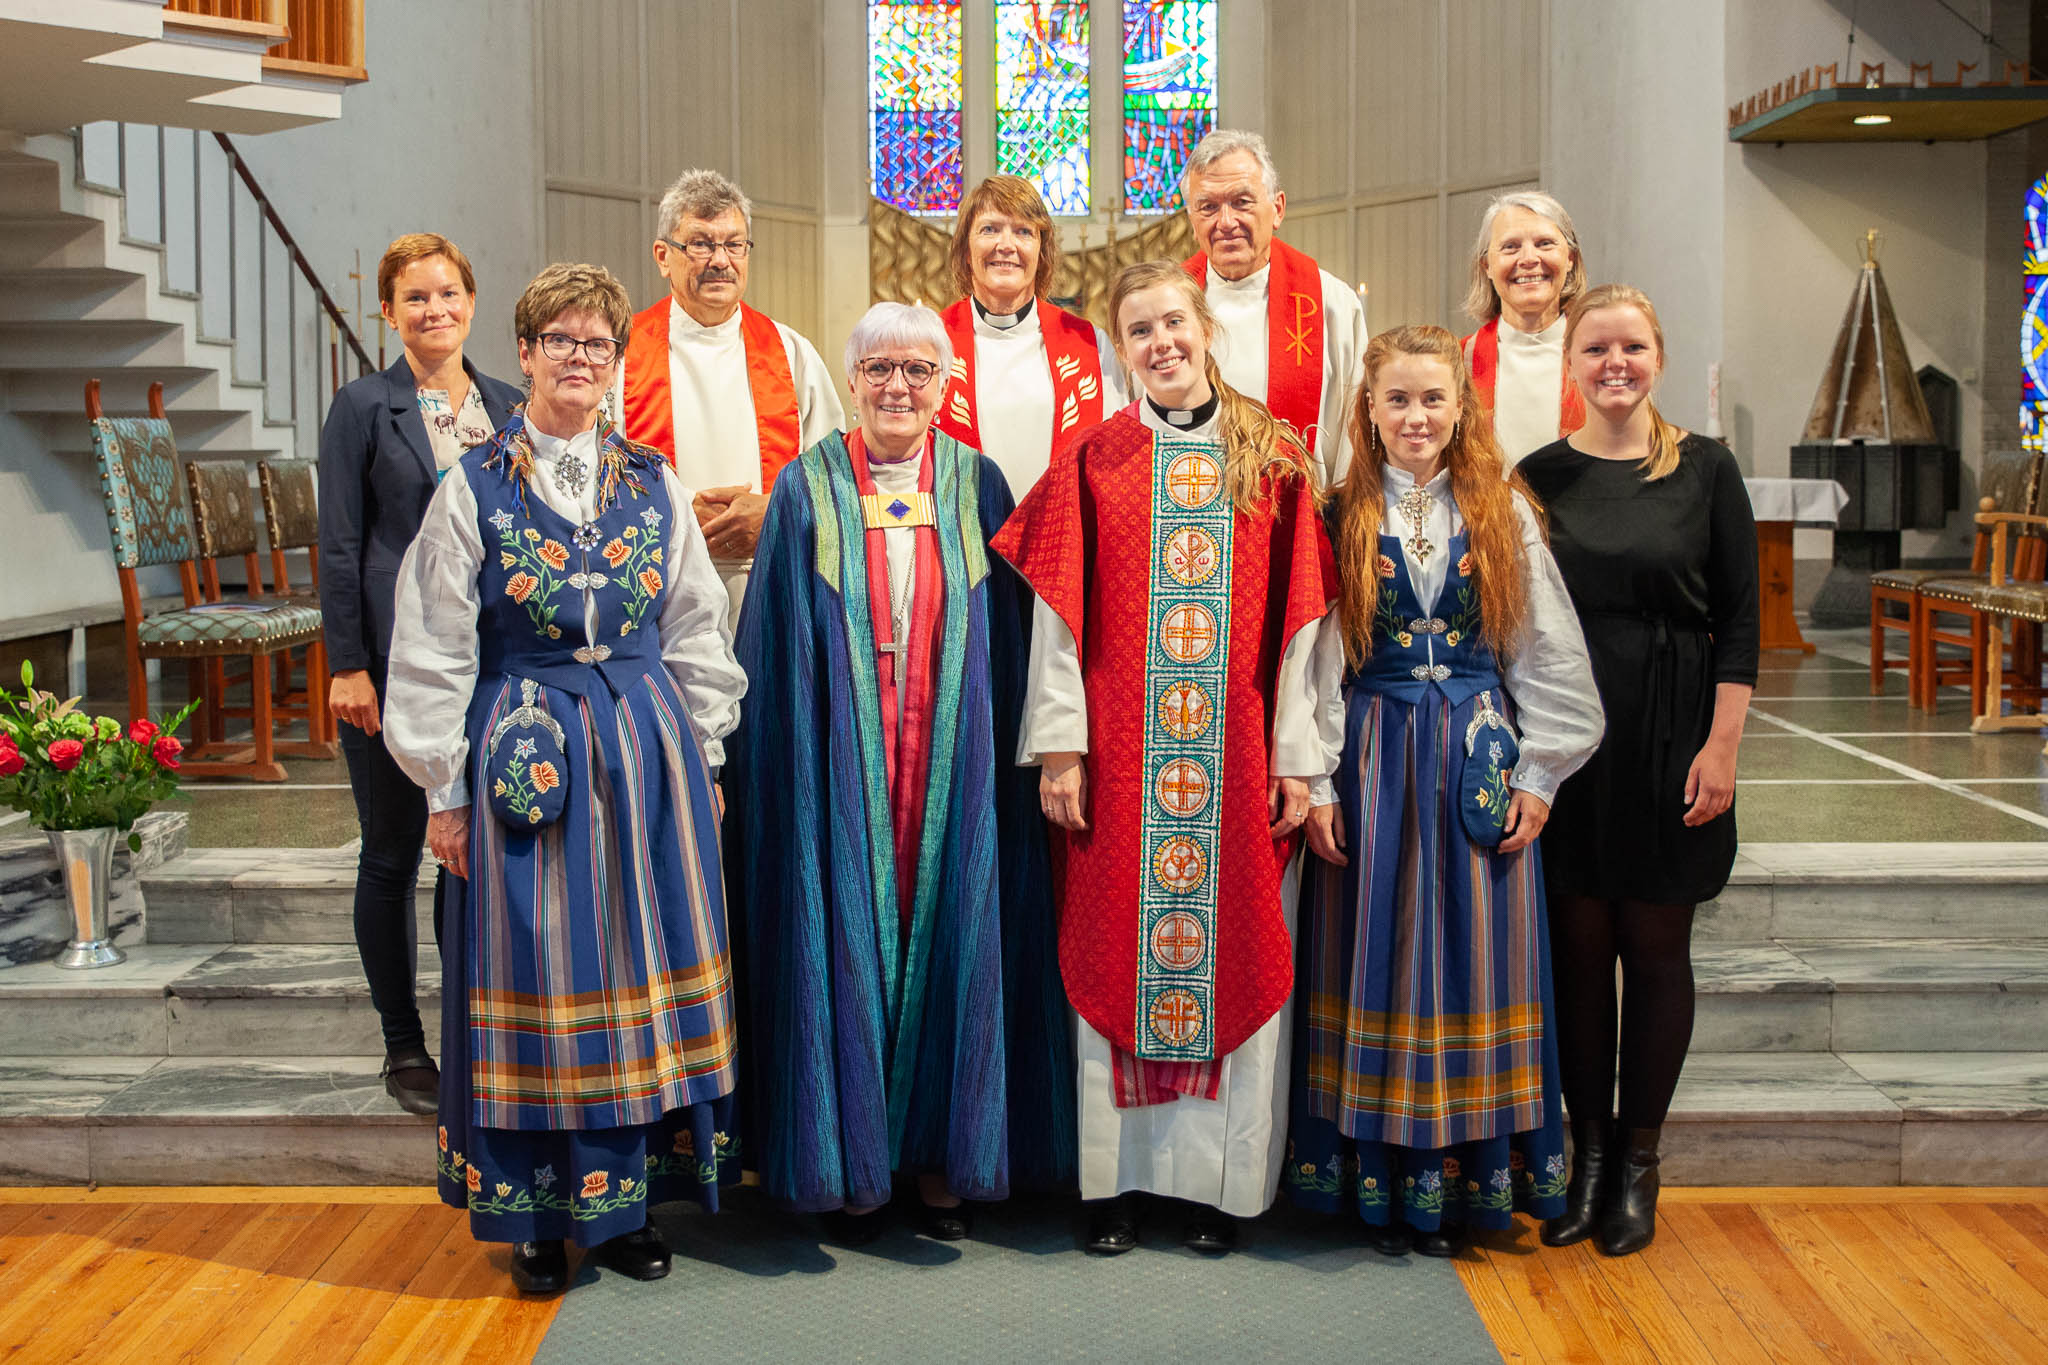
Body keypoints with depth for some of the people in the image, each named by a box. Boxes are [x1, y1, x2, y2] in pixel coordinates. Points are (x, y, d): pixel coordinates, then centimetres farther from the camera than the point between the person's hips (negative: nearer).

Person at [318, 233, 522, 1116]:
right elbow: (339, 547, -4)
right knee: (393, 855, 5)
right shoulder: (365, 408, -1)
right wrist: (348, 666, -10)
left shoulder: (506, 406, 11)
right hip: (396, 662, -3)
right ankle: (403, 1046, 18)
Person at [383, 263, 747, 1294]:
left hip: (646, 749, 3)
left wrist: (702, 758, 8)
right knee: (537, 982, 3)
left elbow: (696, 632, 11)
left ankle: (629, 1199, 19)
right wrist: (446, 789, -3)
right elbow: (434, 654, -1)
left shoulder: (655, 485, 7)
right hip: (523, 751, -2)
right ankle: (539, 1214, 16)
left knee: (643, 976, 6)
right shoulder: (473, 488, 0)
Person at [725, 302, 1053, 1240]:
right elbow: (776, 649, 4)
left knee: (948, 939, 4)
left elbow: (1005, 642, 7)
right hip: (840, 767, -1)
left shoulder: (976, 486, 7)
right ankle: (851, 1164, 15)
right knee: (844, 942, 2)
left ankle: (941, 1159, 17)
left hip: (950, 764, 1)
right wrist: (781, 764, -2)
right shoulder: (807, 491, 4)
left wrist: (1004, 757, 1)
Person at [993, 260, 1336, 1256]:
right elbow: (1058, 612, 1)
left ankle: (1221, 1179, 18)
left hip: (1238, 757, 1)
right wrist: (1059, 745, -6)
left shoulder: (1274, 462, 6)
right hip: (1121, 758, 0)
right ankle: (1120, 1177, 17)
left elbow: (1300, 618, 3)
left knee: (1237, 949, 4)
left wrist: (1298, 754, -2)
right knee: (1115, 953, 4)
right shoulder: (1092, 461, 5)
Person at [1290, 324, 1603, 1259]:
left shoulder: (1504, 514, 5)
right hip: (1374, 755, -1)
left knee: (1475, 956, 4)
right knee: (1380, 956, 3)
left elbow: (1547, 653, 5)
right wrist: (1315, 779, -5)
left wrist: (1538, 773, 0)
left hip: (1478, 755, 1)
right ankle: (1384, 1181, 13)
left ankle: (1470, 1177, 15)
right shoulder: (1342, 516, 2)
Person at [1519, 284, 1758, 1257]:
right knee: (1579, 940, 6)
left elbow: (1739, 617, 0)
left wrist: (1721, 745, -8)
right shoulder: (1541, 474, 4)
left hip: (1669, 738, -1)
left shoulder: (1705, 468, 1)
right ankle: (1586, 1146, 20)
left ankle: (1637, 1159, 19)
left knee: (1655, 944, 6)